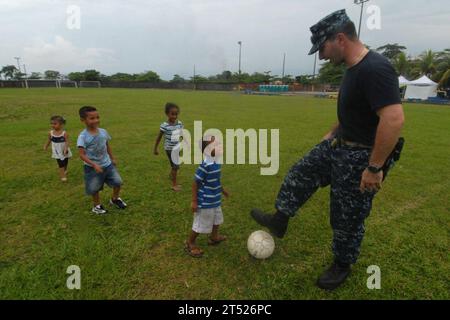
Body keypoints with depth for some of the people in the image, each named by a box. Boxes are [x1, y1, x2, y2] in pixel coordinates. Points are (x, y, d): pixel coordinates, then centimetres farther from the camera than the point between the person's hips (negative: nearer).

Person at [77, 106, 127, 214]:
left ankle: (115, 199, 32)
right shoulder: (83, 136, -19)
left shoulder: (103, 132, -4)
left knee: (118, 182, 3)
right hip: (92, 168, -4)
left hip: (107, 164, 4)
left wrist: (112, 158, 17)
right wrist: (94, 165, -29)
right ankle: (97, 206, 38)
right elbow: (82, 154, -21)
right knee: (94, 188, 11)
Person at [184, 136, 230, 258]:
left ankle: (214, 237, 52)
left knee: (217, 220, 28)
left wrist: (222, 190, 27)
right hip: (205, 202, -9)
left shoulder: (216, 163, -1)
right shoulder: (205, 165, -29)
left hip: (215, 200, 9)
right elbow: (195, 183, -23)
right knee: (201, 225, 8)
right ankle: (189, 244, 30)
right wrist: (194, 201, -19)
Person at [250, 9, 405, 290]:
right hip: (338, 145, 9)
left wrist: (375, 168, -29)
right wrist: (332, 133, 20)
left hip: (359, 157, -9)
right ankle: (280, 220, 34)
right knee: (300, 174, 15)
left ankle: (343, 266, 33)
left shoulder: (375, 69, -26)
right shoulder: (354, 68, 5)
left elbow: (394, 119, -32)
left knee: (348, 218, 8)